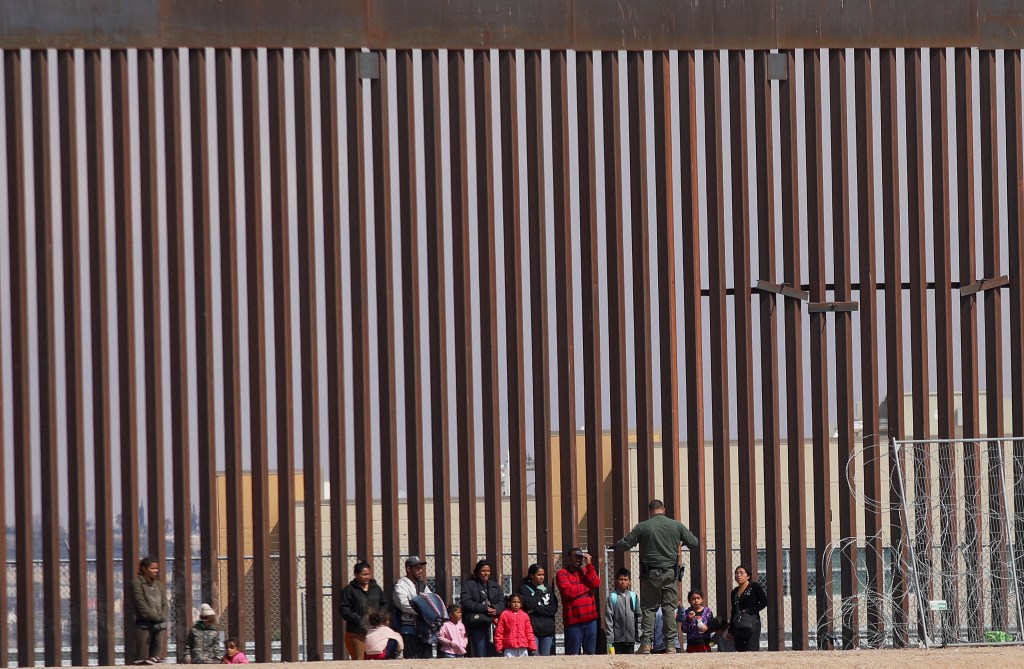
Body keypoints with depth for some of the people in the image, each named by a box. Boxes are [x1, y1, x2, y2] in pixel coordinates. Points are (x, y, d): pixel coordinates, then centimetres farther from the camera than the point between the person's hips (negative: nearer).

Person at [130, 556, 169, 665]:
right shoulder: (137, 582, -1)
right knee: (143, 659, -9)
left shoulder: (159, 584, 17)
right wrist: (156, 617, -9)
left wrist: (163, 617, -4)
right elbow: (141, 605, -8)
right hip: (144, 624, -5)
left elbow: (165, 604, 14)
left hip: (160, 625, 5)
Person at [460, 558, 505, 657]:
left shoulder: (495, 586, 20)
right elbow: (466, 603, -7)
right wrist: (484, 608, -14)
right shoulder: (469, 585, 6)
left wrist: (496, 609, -11)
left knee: (491, 654, 0)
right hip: (477, 624, -4)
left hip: (493, 624, 4)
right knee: (479, 655, -9)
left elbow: (502, 603, 13)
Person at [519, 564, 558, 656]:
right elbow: (530, 604, -14)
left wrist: (537, 609, -6)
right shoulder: (524, 589, 3)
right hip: (532, 629, -4)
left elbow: (554, 608, 5)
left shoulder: (548, 589, 15)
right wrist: (539, 591, -3)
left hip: (547, 630, 4)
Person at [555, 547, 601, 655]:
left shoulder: (586, 571, 19)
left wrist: (589, 564, -4)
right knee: (573, 654, -6)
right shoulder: (562, 574, 1)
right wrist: (587, 587, -2)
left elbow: (596, 584, 1)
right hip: (573, 621, -5)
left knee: (590, 653, 8)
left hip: (590, 619, 5)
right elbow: (568, 591, -14)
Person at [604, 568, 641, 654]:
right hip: (618, 637, -3)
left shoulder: (633, 596, 7)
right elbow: (608, 617, -4)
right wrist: (609, 637, -9)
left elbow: (639, 616, 9)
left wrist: (639, 634, 5)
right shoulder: (612, 596, -2)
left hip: (631, 637, 3)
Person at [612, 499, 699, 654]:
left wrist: (615, 546, 22)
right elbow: (695, 542, 7)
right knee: (669, 608, 5)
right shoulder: (677, 526, 2)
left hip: (650, 574, -1)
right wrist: (682, 543, 29)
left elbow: (625, 545, 0)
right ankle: (670, 644, -1)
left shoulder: (642, 527, -3)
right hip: (670, 573, 1)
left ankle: (646, 643, -6)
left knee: (649, 608, 4)